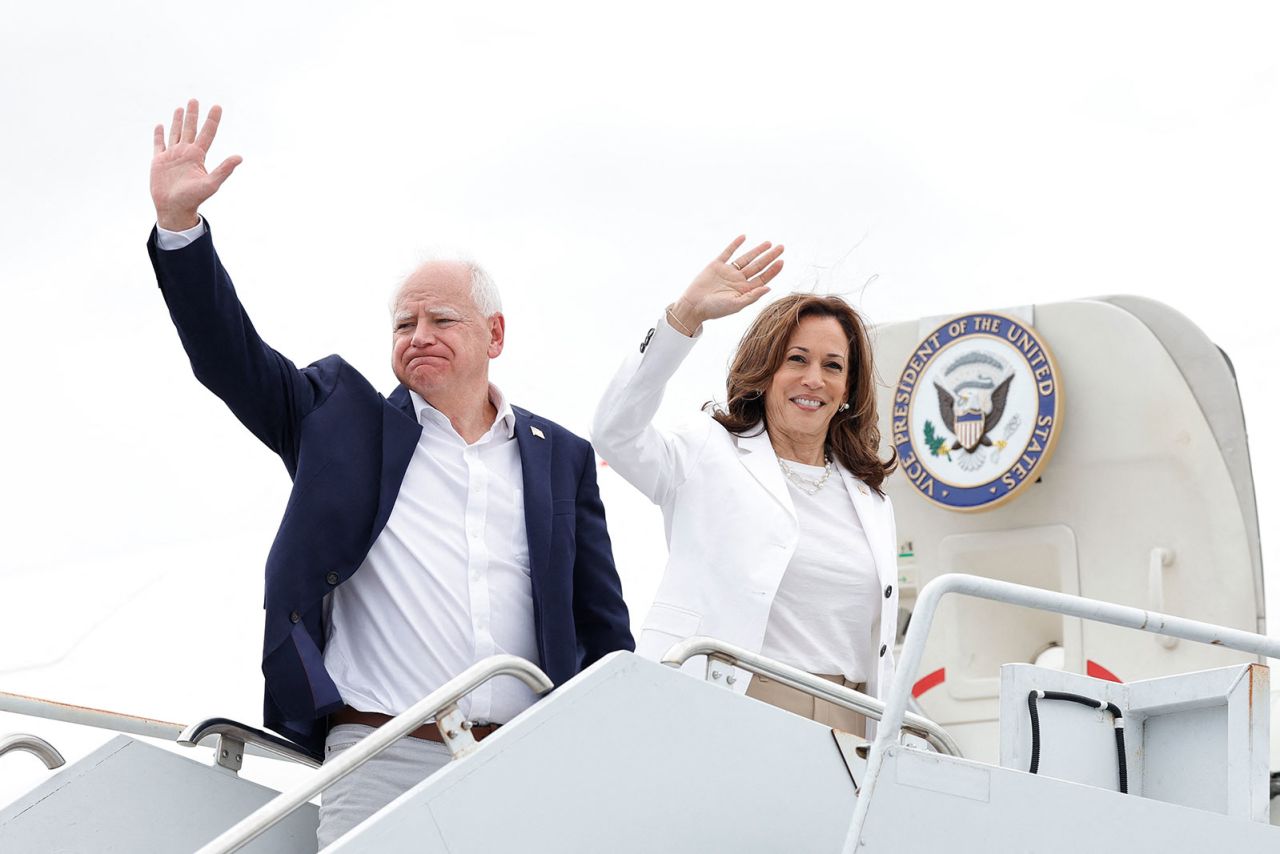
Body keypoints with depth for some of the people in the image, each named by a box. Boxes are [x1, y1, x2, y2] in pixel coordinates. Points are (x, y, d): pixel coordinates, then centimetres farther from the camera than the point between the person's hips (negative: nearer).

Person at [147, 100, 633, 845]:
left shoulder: (561, 457, 16)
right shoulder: (345, 420, 14)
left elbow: (603, 631, 16)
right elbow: (231, 356, 5)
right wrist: (178, 221, -6)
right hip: (380, 761, -1)